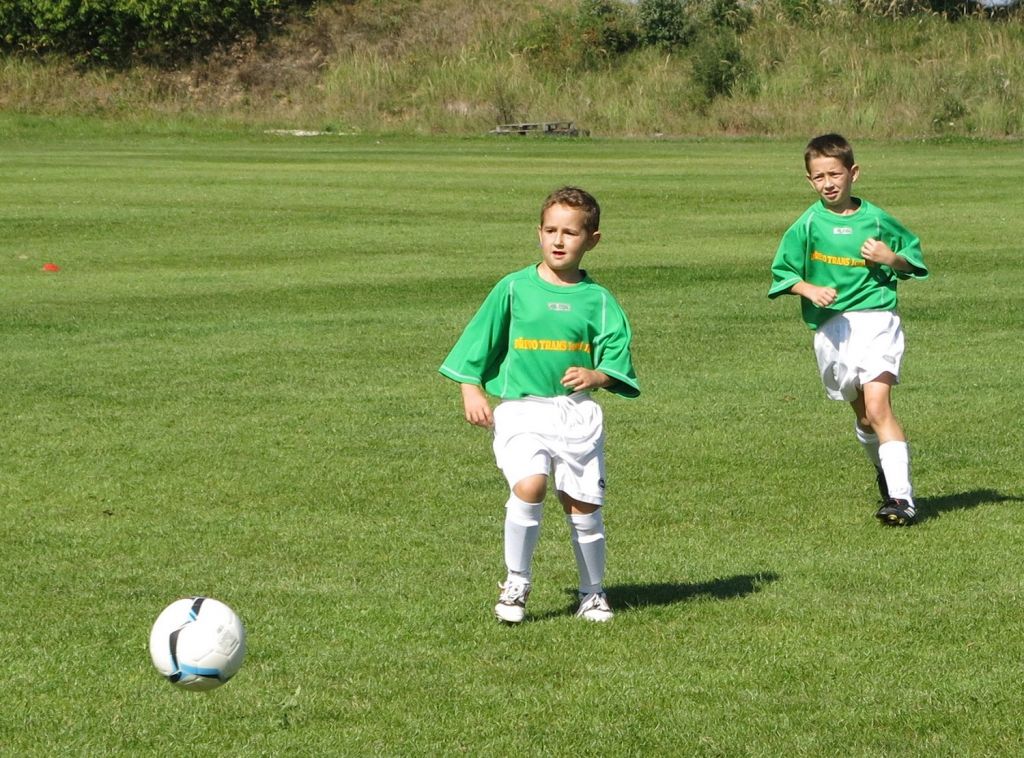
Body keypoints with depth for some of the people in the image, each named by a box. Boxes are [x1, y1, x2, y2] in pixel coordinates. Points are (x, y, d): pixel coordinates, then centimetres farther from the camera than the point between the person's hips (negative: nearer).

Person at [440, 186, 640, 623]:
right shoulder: (513, 288, 3)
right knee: (529, 485, -24)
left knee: (583, 505, 3)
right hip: (521, 410, -2)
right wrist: (472, 391, -1)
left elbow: (617, 363, 7)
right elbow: (477, 344, 9)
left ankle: (593, 593, 23)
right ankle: (516, 583, -7)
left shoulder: (597, 300, 5)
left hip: (578, 413, 2)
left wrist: (595, 376, -14)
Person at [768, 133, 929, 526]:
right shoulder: (807, 225, 3)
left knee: (878, 406, -18)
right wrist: (810, 290, -12)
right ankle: (886, 471, 39)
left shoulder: (876, 220, 3)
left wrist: (892, 258, -7)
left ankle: (901, 497, -23)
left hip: (877, 319, -2)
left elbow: (913, 256, 15)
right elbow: (783, 273, 7)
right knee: (862, 414, 11)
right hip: (831, 327, 2)